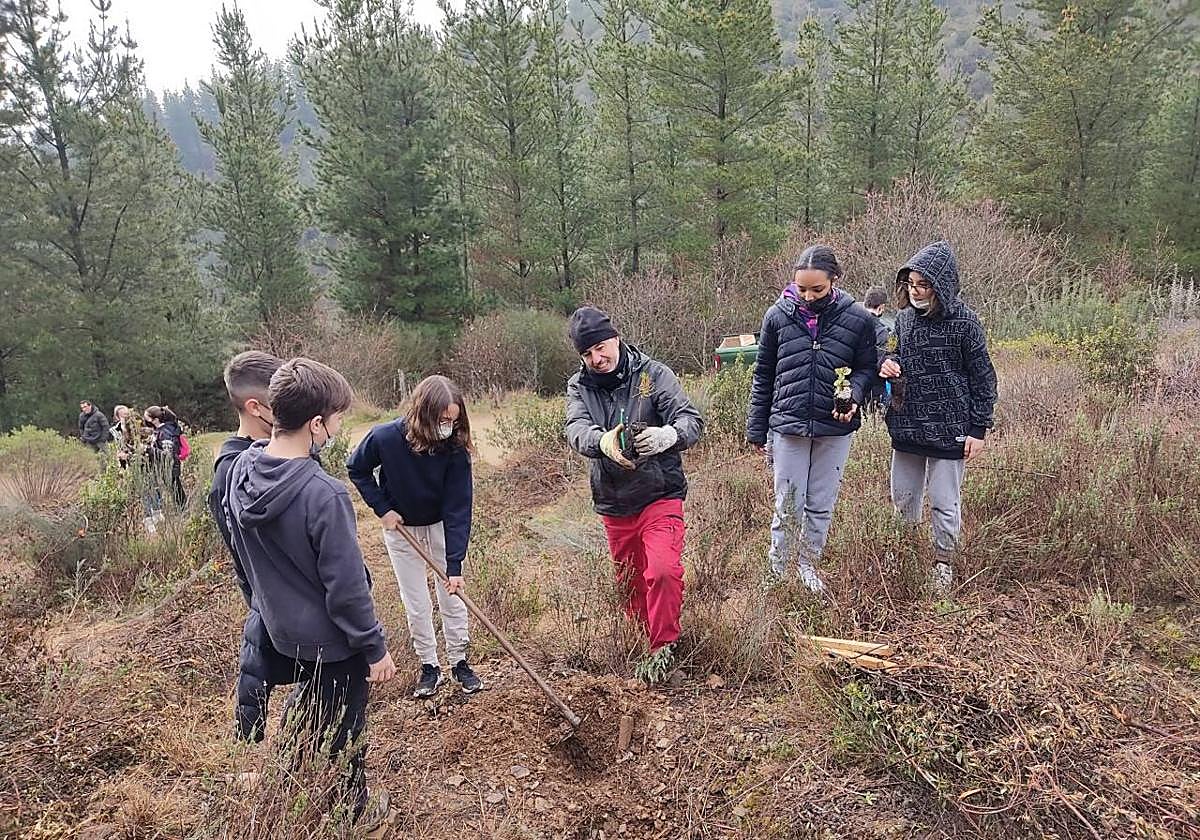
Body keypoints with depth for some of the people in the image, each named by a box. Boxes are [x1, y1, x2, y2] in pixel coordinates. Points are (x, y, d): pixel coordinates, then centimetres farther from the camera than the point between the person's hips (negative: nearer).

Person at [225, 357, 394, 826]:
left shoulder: (240, 471, -9)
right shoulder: (324, 496, -33)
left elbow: (241, 551, 6)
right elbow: (347, 587, -26)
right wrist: (376, 648, -13)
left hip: (282, 627, 7)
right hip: (333, 638, -7)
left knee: (308, 715, 30)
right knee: (342, 730, 16)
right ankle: (352, 811, 38)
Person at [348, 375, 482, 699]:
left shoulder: (455, 450, -27)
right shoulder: (385, 437, -28)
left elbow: (458, 510, -25)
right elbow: (357, 469, -6)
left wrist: (455, 565, -27)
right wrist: (382, 509, -14)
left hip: (440, 526, 0)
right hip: (400, 527, 0)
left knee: (452, 596, 5)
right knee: (416, 604, 6)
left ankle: (459, 662, 23)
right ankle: (429, 667, 23)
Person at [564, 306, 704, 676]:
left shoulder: (653, 374, -7)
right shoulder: (579, 386, 1)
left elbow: (692, 420, -17)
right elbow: (576, 430, -19)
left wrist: (667, 435, -41)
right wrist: (603, 441, -43)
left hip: (660, 497, -4)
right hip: (614, 505, 4)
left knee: (663, 571, -21)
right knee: (629, 583, 16)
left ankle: (664, 646, 0)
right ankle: (647, 640, 38)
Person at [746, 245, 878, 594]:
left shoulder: (857, 319, -5)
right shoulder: (777, 316, -3)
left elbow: (866, 368, 6)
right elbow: (763, 376, 4)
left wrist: (853, 394, -17)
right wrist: (757, 428, 6)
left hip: (835, 429, 1)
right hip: (787, 425, 0)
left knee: (821, 505, 12)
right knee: (787, 505, 4)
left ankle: (808, 564, 31)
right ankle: (777, 569, 21)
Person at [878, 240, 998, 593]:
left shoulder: (963, 322, -12)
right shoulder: (904, 317, 2)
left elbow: (983, 379, -7)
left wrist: (978, 429, -8)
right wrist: (886, 364, -7)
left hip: (949, 430, -5)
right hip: (906, 427, 5)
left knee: (944, 504, 6)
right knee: (903, 498, 16)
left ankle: (943, 562, 26)